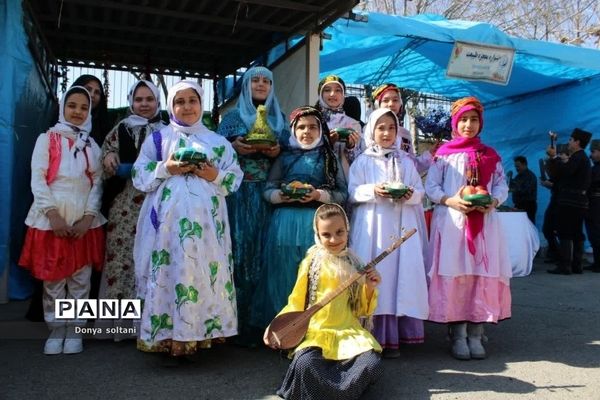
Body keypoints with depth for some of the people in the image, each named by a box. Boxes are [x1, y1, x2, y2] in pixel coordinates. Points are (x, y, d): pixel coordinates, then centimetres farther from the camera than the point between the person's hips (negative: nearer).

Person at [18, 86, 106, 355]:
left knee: (80, 280, 3)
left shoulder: (92, 145, 12)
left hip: (84, 221, 2)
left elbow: (97, 182, 5)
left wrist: (88, 217, -8)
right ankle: (55, 331, 15)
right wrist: (54, 215, -13)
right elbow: (37, 179, -2)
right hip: (52, 219, -1)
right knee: (53, 280, 3)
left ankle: (74, 331, 13)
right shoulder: (47, 139, 6)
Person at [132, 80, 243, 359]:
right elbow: (139, 176, 6)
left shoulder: (218, 142, 14)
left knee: (204, 272, -2)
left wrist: (215, 176, -8)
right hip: (168, 219, -1)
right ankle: (168, 337, 3)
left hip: (205, 220, 1)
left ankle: (199, 334, 8)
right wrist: (166, 168, -8)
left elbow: (236, 178, 9)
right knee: (169, 272, -4)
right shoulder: (158, 138, 12)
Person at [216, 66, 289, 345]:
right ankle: (238, 323, 1)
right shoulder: (233, 117, 12)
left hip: (269, 194, 2)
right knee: (239, 249, -6)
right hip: (238, 193, -2)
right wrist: (234, 147, -13)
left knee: (263, 251, -1)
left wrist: (278, 152, -7)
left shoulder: (279, 120, 17)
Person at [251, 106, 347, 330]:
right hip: (285, 221, 1)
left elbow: (342, 194, 4)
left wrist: (319, 195, -12)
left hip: (317, 221, -1)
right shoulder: (285, 157, 12)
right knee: (283, 274, 1)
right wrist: (280, 195, -12)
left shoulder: (329, 158, 10)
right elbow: (267, 190, 8)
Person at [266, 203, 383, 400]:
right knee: (305, 364, -33)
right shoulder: (311, 263, 0)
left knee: (372, 365, -26)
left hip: (349, 332, 2)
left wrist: (370, 289, -8)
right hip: (315, 332, -2)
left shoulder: (354, 265, 5)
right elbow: (296, 303, 4)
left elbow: (362, 310, 11)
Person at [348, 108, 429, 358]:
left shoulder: (406, 161, 13)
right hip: (373, 226, -2)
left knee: (401, 275, -2)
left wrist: (410, 195, -11)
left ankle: (393, 337, 7)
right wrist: (373, 191, -16)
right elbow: (353, 193, 0)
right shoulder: (363, 162, 6)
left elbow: (420, 192, 10)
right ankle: (375, 335, 4)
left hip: (401, 226, 2)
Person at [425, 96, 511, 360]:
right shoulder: (443, 154, 6)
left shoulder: (490, 155, 14)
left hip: (484, 222, 3)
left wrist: (493, 202, -10)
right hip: (451, 221, -2)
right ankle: (458, 336, 5)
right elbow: (431, 186, 1)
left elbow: (502, 185, 11)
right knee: (454, 276, -5)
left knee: (482, 275, 1)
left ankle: (475, 335, 11)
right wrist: (450, 200, -16)